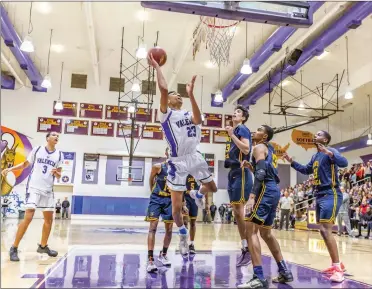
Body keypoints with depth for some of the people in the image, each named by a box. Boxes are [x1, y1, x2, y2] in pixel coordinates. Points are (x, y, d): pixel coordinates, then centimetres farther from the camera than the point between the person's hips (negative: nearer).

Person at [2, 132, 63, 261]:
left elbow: (59, 175, 9)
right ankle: (14, 248, -6)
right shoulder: (37, 149, 1)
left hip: (48, 190, 4)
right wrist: (10, 168, -1)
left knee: (49, 219, 9)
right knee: (28, 217, -16)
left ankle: (43, 246, 25)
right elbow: (25, 164, 12)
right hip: (34, 188, -4)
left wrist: (56, 173, -14)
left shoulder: (59, 155, 6)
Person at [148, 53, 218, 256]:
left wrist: (191, 94, -17)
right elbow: (163, 89, -16)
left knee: (212, 188, 16)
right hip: (178, 162, -4)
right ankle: (183, 233, 26)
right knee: (176, 206, -1)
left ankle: (197, 195, 50)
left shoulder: (188, 114, 13)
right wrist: (157, 67, -10)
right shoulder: (167, 114, 0)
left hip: (195, 157, 5)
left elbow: (198, 120, -13)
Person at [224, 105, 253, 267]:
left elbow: (246, 149, -19)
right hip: (233, 173, 10)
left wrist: (232, 135, -18)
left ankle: (248, 248, -5)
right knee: (236, 213, 8)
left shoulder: (242, 129, -5)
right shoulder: (234, 131, 21)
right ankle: (244, 248, 14)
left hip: (240, 173, -10)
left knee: (240, 211, -11)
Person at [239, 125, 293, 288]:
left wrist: (252, 196, -26)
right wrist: (251, 166, 19)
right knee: (266, 233, 19)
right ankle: (284, 271, 25)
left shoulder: (259, 147, -4)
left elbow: (261, 173, -18)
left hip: (266, 191, -10)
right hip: (274, 191, 10)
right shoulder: (270, 150, 25)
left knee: (251, 230, -13)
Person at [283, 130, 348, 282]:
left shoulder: (330, 152, -9)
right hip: (320, 196, 9)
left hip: (330, 195, -9)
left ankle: (338, 267, -9)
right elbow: (306, 170, 32)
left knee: (326, 230, -16)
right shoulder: (315, 156, 17)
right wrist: (291, 161, 24)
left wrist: (330, 153, -43)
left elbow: (344, 163, -28)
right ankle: (336, 264, 23)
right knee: (323, 231, 11)